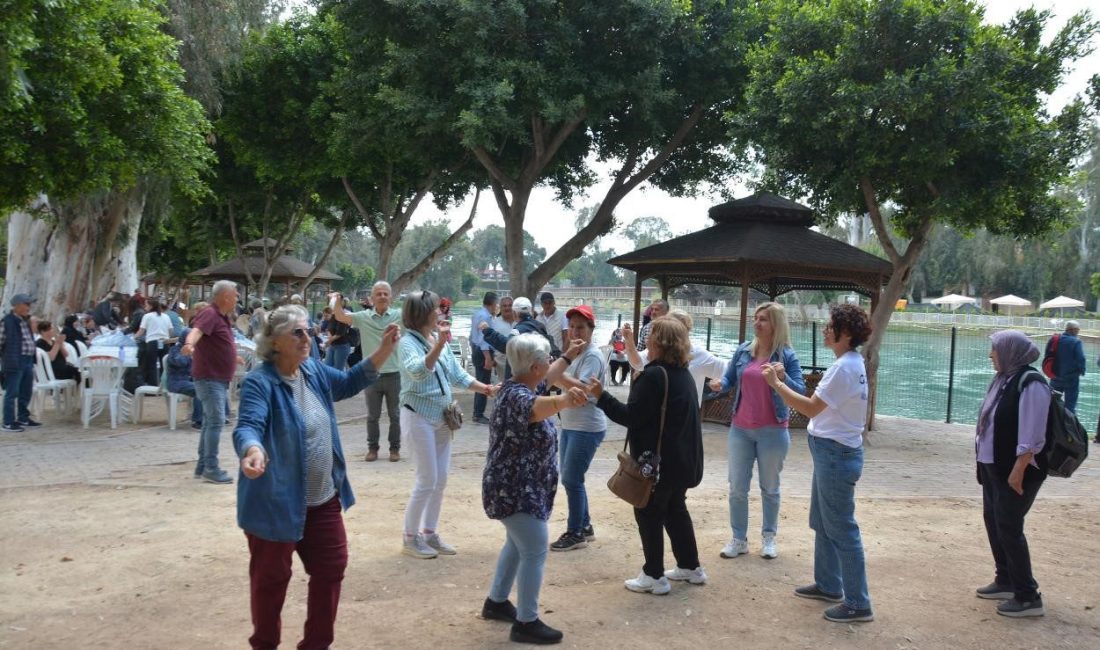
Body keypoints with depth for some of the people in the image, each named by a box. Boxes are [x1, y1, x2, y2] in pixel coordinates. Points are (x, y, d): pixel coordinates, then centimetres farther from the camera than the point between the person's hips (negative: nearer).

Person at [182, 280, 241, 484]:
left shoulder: (222, 317, 14)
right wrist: (189, 344, -57)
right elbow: (196, 330, -35)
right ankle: (211, 469, -9)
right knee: (216, 421, -12)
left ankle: (203, 465, 23)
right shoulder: (210, 314, -15)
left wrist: (233, 357, 49)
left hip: (219, 379, 10)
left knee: (211, 421, 15)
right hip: (209, 377, -10)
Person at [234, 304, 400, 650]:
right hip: (277, 502, -7)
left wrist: (383, 351, 6)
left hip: (323, 499, 8)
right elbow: (248, 426, -35)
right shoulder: (260, 382, -21)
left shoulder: (314, 370, 3)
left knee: (331, 569, 16)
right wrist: (253, 450, -58)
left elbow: (349, 383, 19)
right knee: (271, 578, 10)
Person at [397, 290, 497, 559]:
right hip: (419, 417, -7)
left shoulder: (439, 338, 5)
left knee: (441, 480, 11)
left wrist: (484, 388, 2)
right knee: (427, 481, -5)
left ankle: (430, 532, 23)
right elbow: (418, 372, -34)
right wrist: (438, 345, -44)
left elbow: (456, 373, 11)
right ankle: (410, 538, 9)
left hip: (442, 417, 7)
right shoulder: (408, 342, -16)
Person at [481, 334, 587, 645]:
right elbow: (537, 407, -53)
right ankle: (526, 623, 6)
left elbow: (543, 379, 27)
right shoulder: (517, 396, -29)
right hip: (516, 491, -11)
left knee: (517, 544, 23)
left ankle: (496, 602, 37)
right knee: (535, 553, -4)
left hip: (518, 487, 11)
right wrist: (565, 400, -72)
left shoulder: (520, 385, 3)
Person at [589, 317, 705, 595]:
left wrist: (602, 397, -14)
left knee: (649, 514, 3)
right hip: (682, 459, 9)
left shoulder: (655, 374, -20)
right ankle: (690, 567, 29)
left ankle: (654, 576, 8)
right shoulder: (684, 374, 10)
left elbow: (631, 416, -21)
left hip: (658, 461, -9)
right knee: (675, 510, 21)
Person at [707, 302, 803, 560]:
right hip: (740, 428, 3)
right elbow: (729, 378, 8)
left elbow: (801, 392, -12)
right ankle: (739, 539, 19)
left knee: (769, 488, 12)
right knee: (737, 488, 7)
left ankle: (769, 538, 26)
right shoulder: (743, 350, 1)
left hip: (773, 431, -3)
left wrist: (783, 377, -30)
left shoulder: (787, 356, -9)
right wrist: (719, 384, -15)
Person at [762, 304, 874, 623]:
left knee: (841, 528, -3)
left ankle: (858, 603, 5)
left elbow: (810, 408, -23)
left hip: (836, 453, -11)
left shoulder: (844, 367, -22)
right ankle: (828, 585, 34)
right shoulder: (852, 362, 10)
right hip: (832, 451, 11)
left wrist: (776, 383, -16)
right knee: (822, 523, 21)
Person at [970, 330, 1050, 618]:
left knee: (1009, 527, -5)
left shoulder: (1030, 384, -19)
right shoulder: (1003, 379, 8)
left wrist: (1018, 471, -23)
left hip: (1015, 470, -9)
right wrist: (984, 461, 17)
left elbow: (1032, 436, -22)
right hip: (993, 466, 9)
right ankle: (1006, 581, 29)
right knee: (993, 520, 15)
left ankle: (1028, 596, 6)